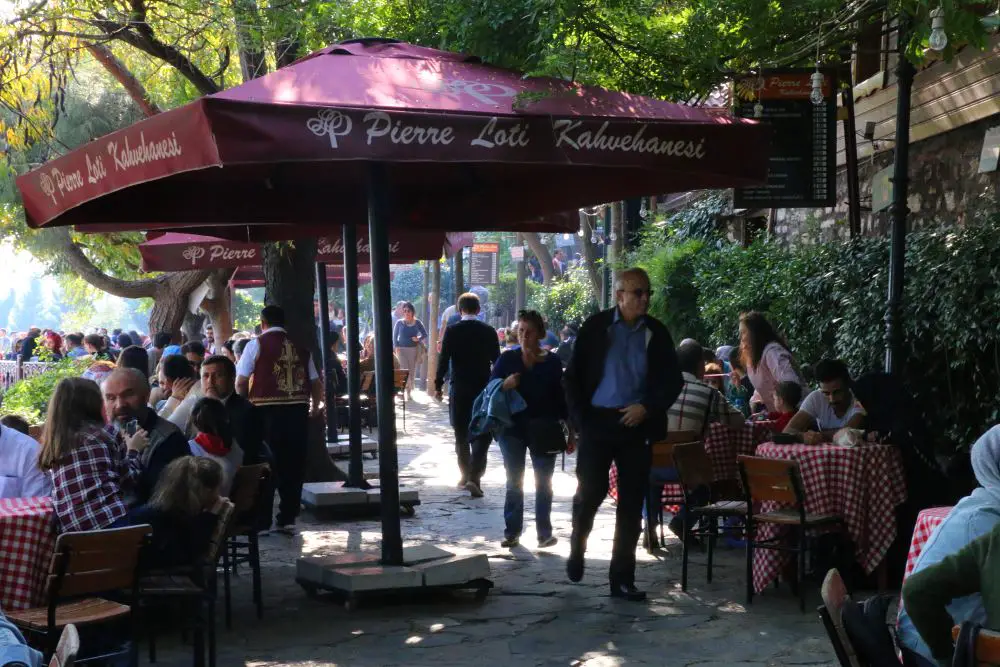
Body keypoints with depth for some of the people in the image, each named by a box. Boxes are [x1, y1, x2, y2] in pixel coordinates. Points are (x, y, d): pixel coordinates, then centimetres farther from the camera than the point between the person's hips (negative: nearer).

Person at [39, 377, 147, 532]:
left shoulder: (49, 448, 13)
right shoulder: (99, 435, 0)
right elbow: (128, 478, 5)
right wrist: (133, 450, 24)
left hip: (69, 531, 5)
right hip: (109, 520, -5)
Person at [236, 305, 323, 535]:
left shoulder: (257, 345, -1)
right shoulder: (300, 348, 11)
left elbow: (241, 381, -5)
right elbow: (316, 382, 8)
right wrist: (316, 406, 22)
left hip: (267, 412, -3)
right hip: (298, 412, 3)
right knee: (293, 466, 10)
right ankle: (287, 519, 13)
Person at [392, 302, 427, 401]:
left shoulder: (417, 323, 1)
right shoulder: (399, 323, 0)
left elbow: (425, 334, 7)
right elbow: (394, 336, 7)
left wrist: (419, 339, -13)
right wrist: (396, 347, -6)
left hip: (414, 349, 2)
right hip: (402, 349, -2)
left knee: (412, 371, 7)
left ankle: (409, 392, 18)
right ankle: (407, 391, -11)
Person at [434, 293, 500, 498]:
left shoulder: (452, 331, -5)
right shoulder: (489, 331, -2)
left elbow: (443, 360, -6)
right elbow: (497, 361, 3)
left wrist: (438, 385, 3)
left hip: (459, 389, 0)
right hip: (483, 388, 0)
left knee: (462, 435, 13)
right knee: (481, 434, 0)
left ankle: (465, 476, 22)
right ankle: (474, 477, -14)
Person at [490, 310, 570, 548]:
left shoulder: (552, 362, -2)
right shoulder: (507, 359, 0)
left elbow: (561, 398, 1)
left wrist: (570, 431, 0)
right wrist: (504, 385, -21)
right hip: (513, 429, 1)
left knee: (543, 483, 3)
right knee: (514, 482, 3)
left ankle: (544, 532, 9)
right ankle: (512, 531, 9)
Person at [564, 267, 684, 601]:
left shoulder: (657, 333, 4)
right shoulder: (596, 327, 0)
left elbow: (673, 380, 5)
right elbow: (574, 375, 2)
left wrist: (647, 407, -11)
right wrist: (579, 419, -6)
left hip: (636, 424, 2)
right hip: (597, 421, -2)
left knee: (631, 502, 3)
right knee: (590, 491, -4)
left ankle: (622, 577, 10)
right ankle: (577, 547, 26)